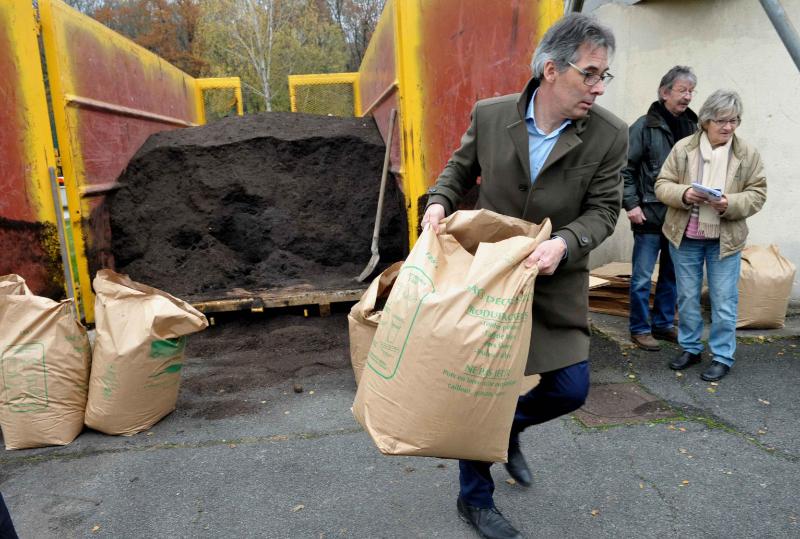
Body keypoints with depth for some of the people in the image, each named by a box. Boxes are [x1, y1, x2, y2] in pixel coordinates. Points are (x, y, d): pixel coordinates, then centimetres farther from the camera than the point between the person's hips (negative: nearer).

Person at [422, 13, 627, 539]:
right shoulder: (489, 115, -7)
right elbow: (461, 168, 9)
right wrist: (440, 201, -11)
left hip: (555, 284, 1)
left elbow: (603, 210, -6)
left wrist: (565, 243, -25)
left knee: (570, 389, 1)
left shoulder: (609, 135, -8)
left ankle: (508, 427, 38)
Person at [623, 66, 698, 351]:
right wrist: (631, 204, -12)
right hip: (650, 214, -5)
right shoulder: (645, 127, -6)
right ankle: (640, 328, 15)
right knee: (642, 277, 1)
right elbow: (626, 168, -7)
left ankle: (663, 324, 27)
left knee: (671, 274, 13)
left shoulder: (691, 126, 10)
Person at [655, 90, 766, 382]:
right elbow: (662, 185, -1)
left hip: (726, 239, 0)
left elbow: (757, 193, -1)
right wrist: (683, 194, -22)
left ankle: (722, 357, 18)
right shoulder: (683, 148, -2)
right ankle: (690, 348, 28)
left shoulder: (748, 154, -1)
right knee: (687, 297, 12)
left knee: (724, 301, 4)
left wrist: (731, 204, -21)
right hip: (685, 237, 1)